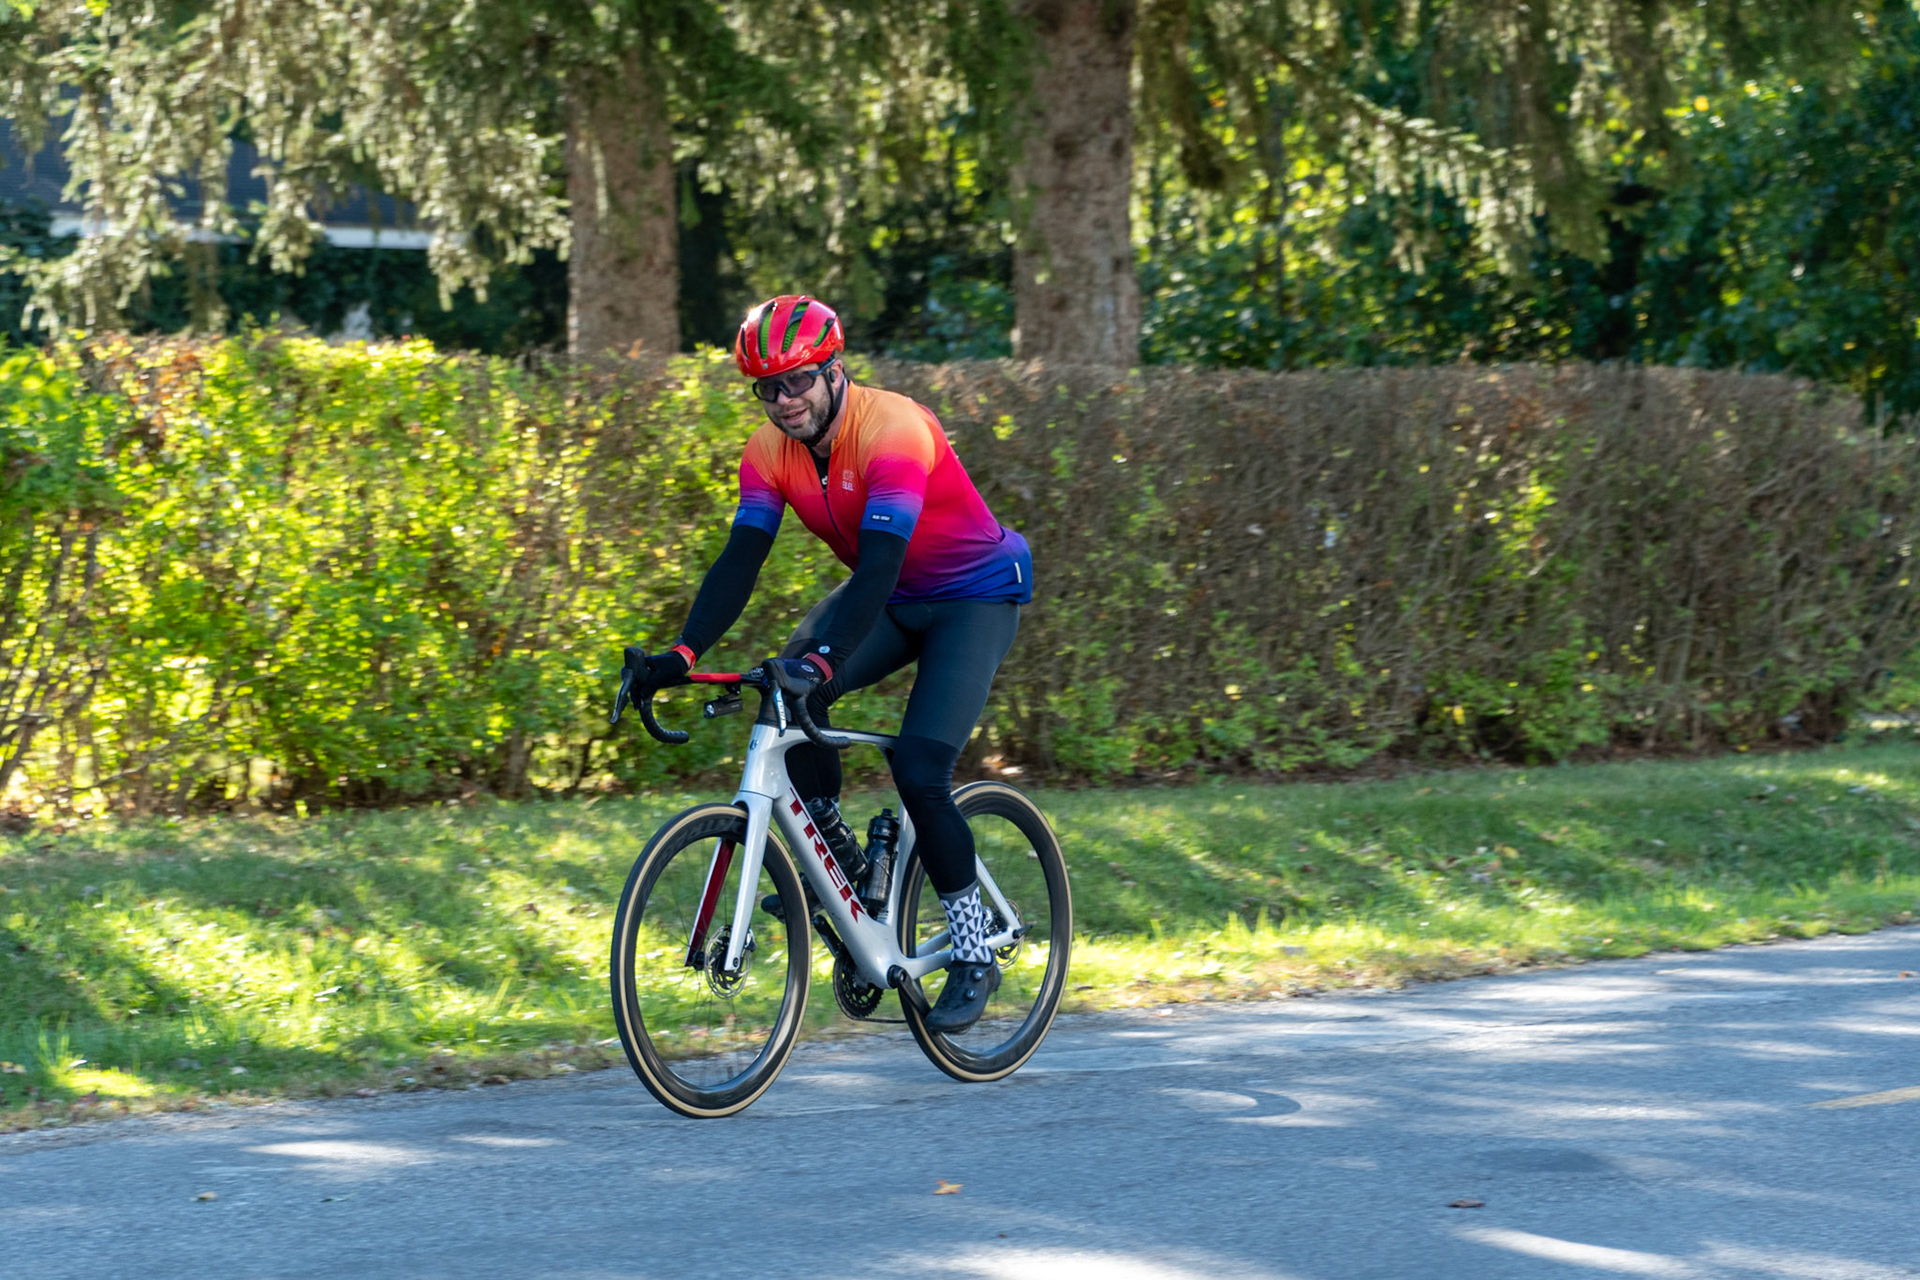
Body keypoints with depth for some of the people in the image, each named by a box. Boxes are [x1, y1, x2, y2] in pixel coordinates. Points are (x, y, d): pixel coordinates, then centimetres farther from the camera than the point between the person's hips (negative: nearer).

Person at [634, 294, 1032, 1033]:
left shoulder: (893, 432, -31)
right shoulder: (771, 453, -10)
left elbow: (879, 564, -40)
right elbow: (740, 561, -15)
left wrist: (824, 660, -53)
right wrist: (682, 654, -30)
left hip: (975, 598, -6)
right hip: (889, 598, 6)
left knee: (919, 771, -20)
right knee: (787, 693, -22)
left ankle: (974, 955, -4)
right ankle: (839, 863, -4)